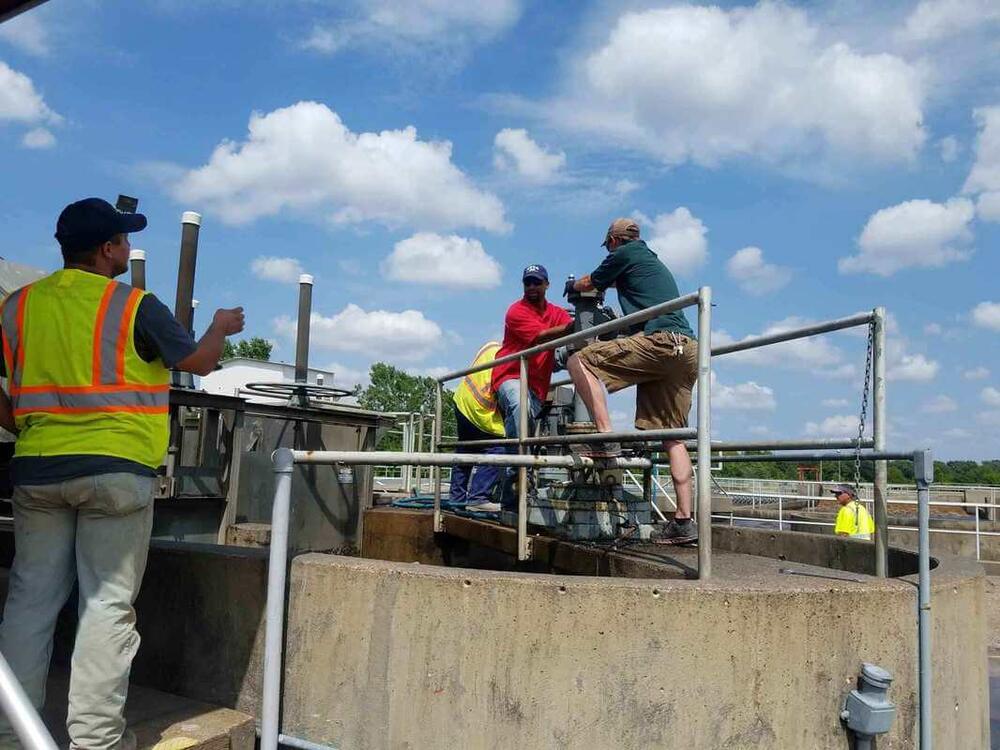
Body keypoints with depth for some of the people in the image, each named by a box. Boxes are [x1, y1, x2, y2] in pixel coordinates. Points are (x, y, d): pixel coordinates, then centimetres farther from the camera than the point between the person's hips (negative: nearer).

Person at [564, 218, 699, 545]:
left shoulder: (624, 254, 10)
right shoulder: (655, 263, 33)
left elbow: (590, 284, 23)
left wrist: (572, 285, 45)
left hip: (659, 340, -8)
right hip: (688, 350, 8)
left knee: (580, 361, -5)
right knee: (672, 437, 6)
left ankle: (606, 437, -17)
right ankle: (684, 521, 2)